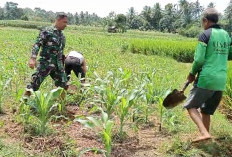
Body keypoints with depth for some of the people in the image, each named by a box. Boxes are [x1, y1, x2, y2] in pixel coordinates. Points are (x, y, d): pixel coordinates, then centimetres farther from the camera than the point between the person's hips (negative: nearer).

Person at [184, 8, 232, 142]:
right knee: (206, 111, 17)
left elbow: (199, 59, -13)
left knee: (191, 106, 5)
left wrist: (192, 74, 2)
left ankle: (204, 133, -10)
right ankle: (205, 134, 23)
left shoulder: (205, 35, -8)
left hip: (206, 79, -6)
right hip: (221, 81, 7)